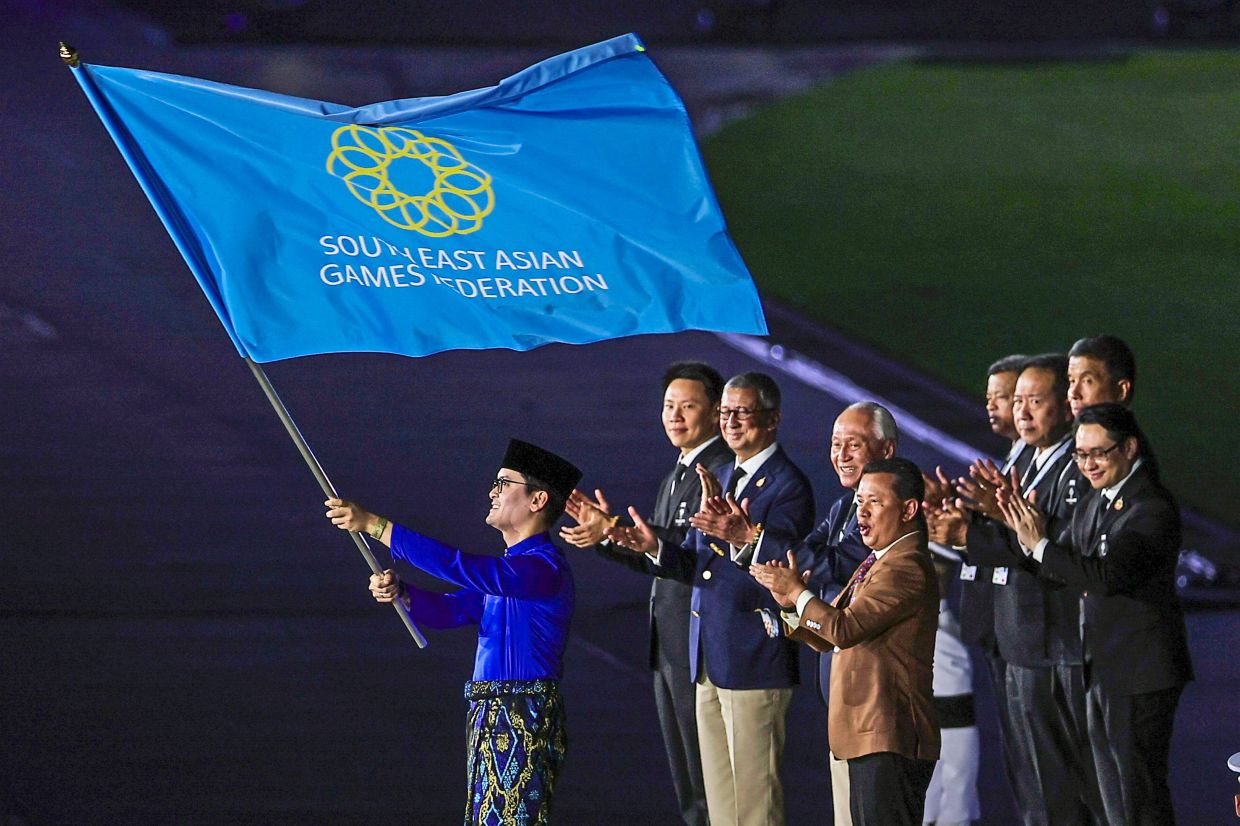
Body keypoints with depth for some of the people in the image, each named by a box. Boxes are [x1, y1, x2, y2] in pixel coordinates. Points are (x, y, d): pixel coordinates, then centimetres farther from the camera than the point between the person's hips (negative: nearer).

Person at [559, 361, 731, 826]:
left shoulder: (725, 471, -13)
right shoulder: (676, 478, 19)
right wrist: (603, 535, 5)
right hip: (667, 646, 10)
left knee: (709, 778, -7)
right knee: (687, 787, 14)